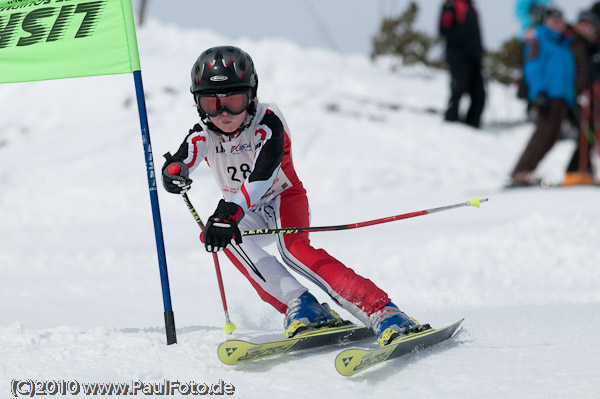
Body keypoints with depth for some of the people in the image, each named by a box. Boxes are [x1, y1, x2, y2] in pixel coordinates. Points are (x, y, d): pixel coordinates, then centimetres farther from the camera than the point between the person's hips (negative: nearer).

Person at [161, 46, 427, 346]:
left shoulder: (268, 122, -24)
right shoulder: (204, 134, -12)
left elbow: (262, 174, -41)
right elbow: (179, 162, -29)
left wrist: (231, 209, -59)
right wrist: (174, 173, -56)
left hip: (284, 197, -4)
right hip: (250, 214, 4)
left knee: (293, 248, -35)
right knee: (223, 236, -31)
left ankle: (380, 311, -43)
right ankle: (300, 306, -30)